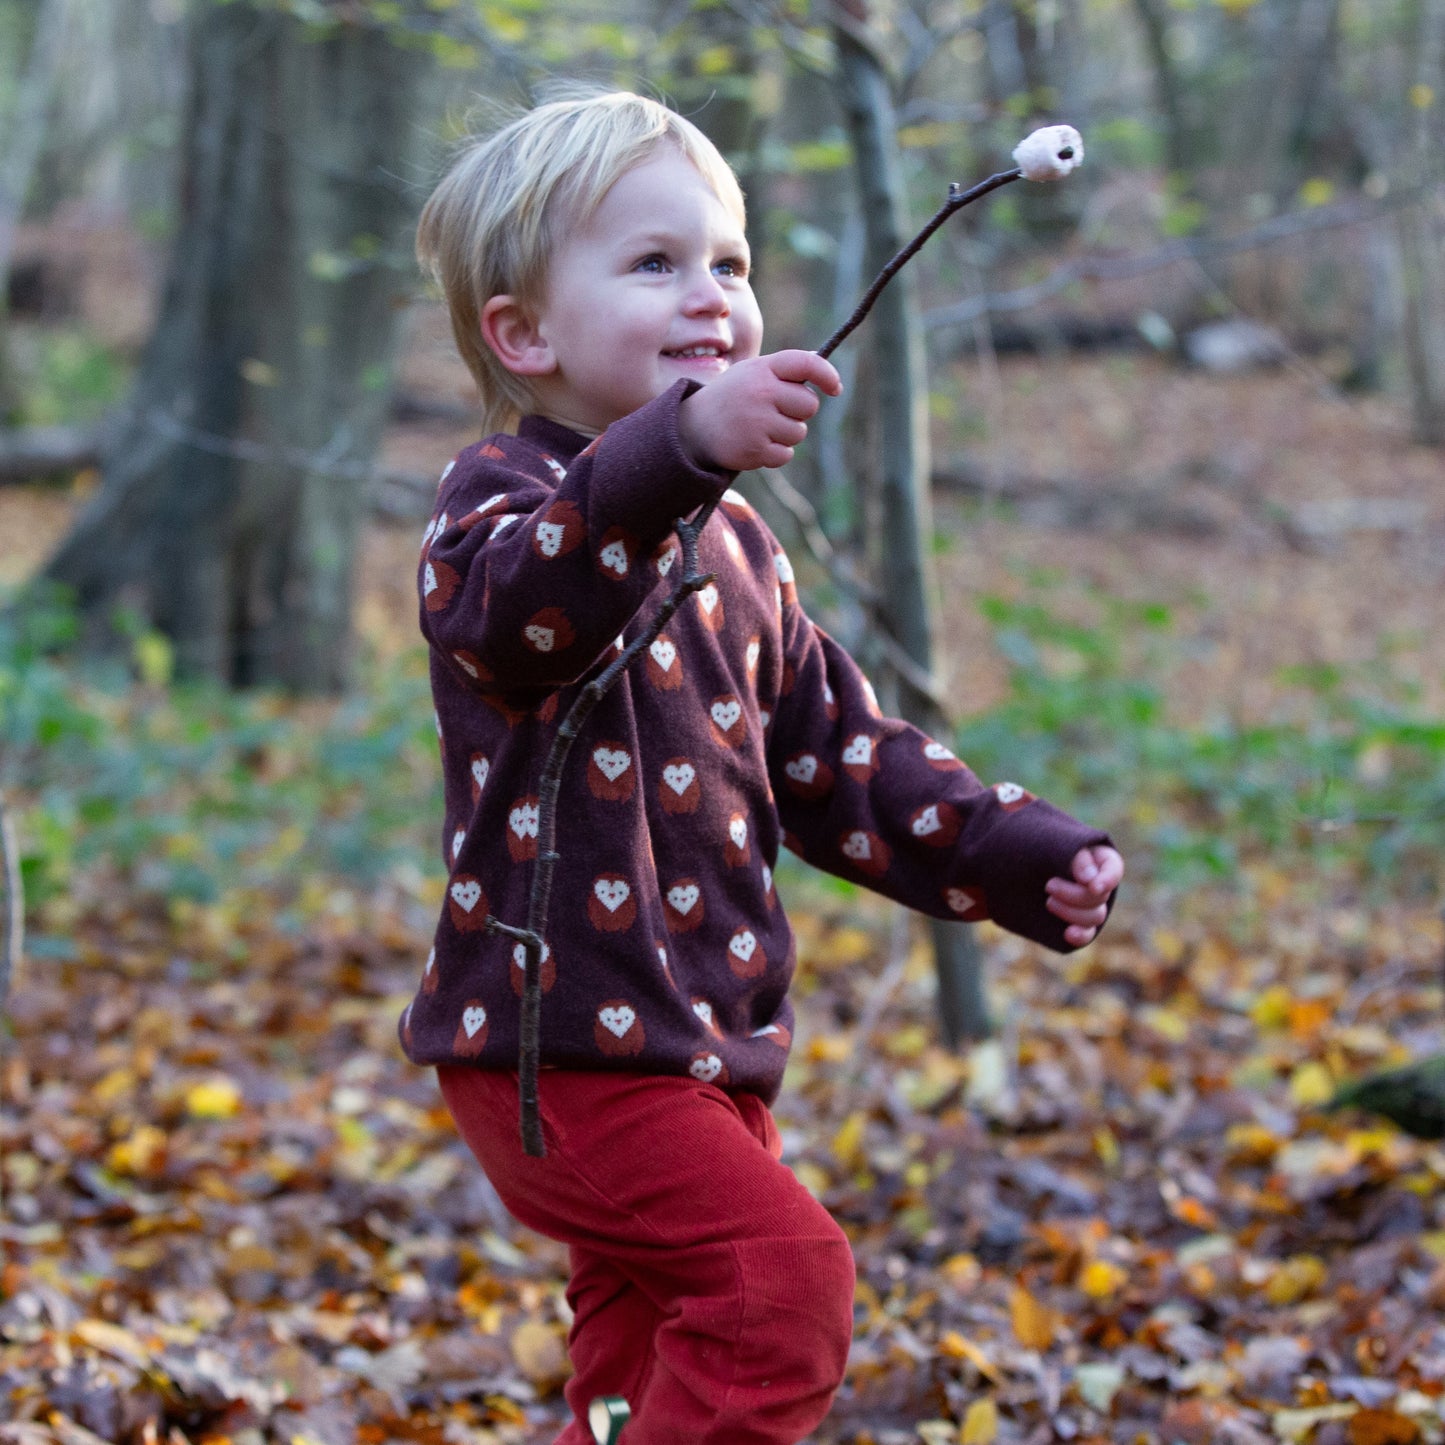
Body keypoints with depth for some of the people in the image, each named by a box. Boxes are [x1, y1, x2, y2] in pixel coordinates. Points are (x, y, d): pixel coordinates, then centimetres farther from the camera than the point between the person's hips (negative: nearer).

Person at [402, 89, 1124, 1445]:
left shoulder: (734, 546, 16)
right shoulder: (503, 491, -11)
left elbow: (834, 759, 21)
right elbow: (504, 607, -37)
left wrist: (1020, 857, 10)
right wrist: (678, 450, -51)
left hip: (704, 1046, 9)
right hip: (559, 1042, -8)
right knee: (783, 1272, -20)